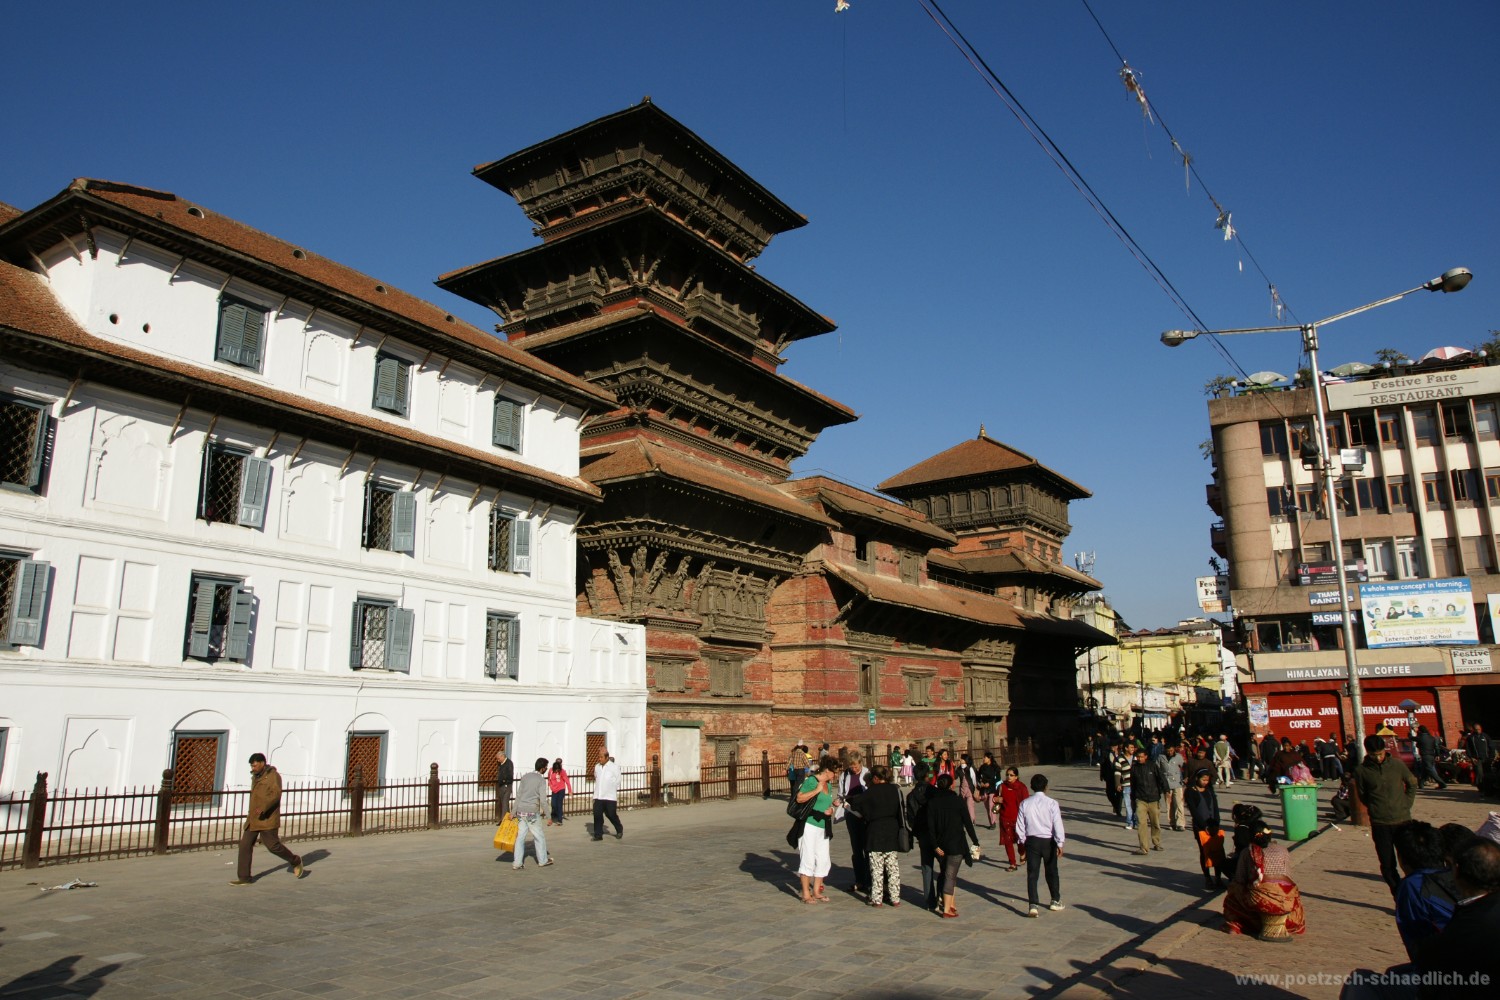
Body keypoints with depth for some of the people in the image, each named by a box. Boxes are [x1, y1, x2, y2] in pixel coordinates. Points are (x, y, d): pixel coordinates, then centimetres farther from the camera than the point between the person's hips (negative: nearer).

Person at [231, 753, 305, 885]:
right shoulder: (256, 777, 16)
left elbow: (276, 794, -22)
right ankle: (244, 877, 6)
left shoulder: (273, 776, -10)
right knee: (245, 845, 0)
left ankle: (295, 861, 15)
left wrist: (263, 807, -34)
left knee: (272, 845, -6)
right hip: (253, 819, 8)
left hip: (267, 819, -8)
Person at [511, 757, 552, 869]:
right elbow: (543, 800, -14)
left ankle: (517, 863, 8)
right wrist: (547, 813, -3)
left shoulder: (525, 776, 7)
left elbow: (518, 795, 9)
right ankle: (543, 860, 21)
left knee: (520, 837, 9)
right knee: (539, 836, 10)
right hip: (532, 812, -5)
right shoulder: (541, 780, -10)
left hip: (521, 811, 6)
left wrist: (514, 811, 13)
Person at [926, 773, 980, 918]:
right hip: (956, 843, -4)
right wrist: (975, 842, 2)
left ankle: (950, 904, 23)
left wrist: (935, 845, -1)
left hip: (941, 843, 4)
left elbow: (930, 826, -4)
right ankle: (947, 909, -4)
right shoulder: (957, 800, -7)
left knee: (949, 873, 19)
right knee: (951, 875, -2)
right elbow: (968, 823, -5)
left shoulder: (932, 801, 0)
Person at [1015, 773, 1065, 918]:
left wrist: (1023, 843, 14)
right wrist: (1060, 844, -10)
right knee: (1051, 872, 18)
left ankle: (1033, 905, -8)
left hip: (1031, 841, 1)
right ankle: (1056, 900, 33)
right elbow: (1057, 824, -14)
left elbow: (1020, 826, 3)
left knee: (1032, 874, 1)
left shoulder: (1025, 804, -1)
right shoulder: (1051, 803, -10)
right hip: (1048, 841, -1)